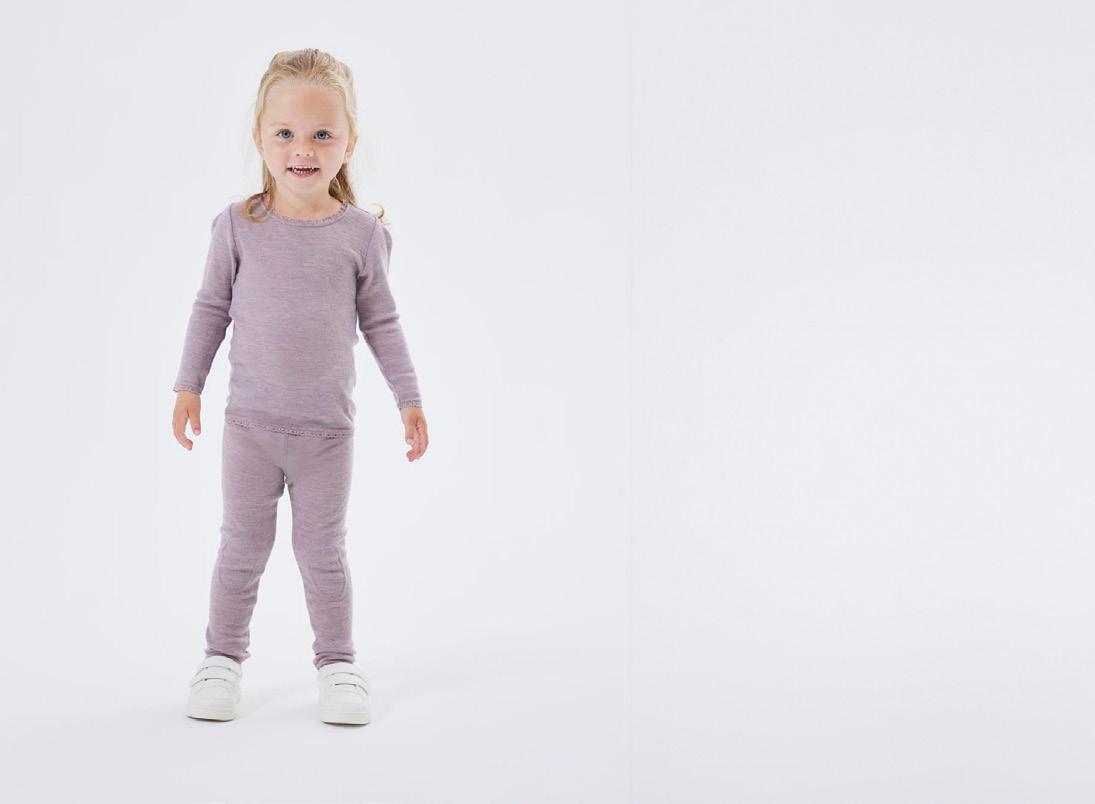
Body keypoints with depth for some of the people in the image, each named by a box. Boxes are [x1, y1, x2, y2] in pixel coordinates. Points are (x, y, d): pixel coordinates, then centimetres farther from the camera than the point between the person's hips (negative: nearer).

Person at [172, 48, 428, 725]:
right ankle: (224, 654, 25)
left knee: (323, 550, 8)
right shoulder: (239, 225, -4)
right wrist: (189, 385, 4)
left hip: (327, 428, 0)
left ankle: (337, 659, 23)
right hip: (251, 422, 0)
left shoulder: (362, 232, -4)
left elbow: (380, 321, 4)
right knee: (242, 547, 10)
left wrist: (409, 397, 4)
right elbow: (212, 307, 5)